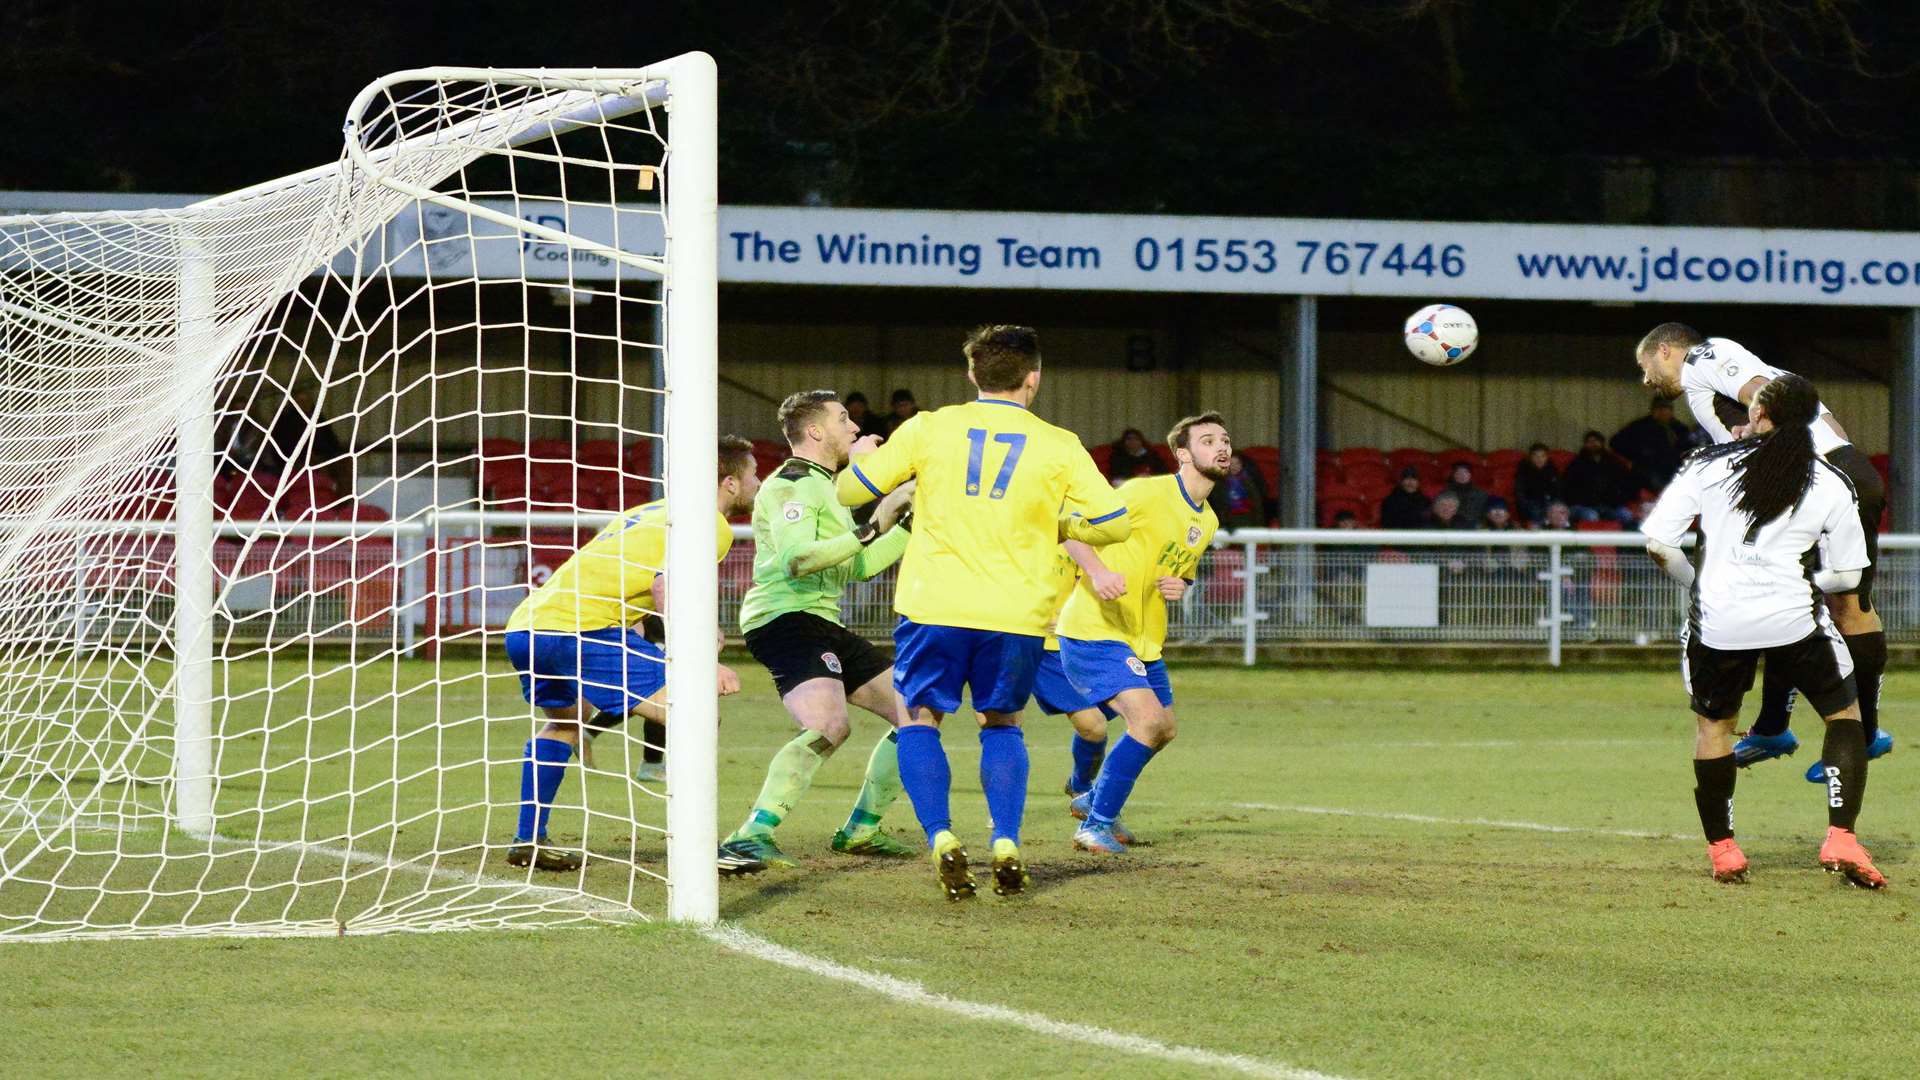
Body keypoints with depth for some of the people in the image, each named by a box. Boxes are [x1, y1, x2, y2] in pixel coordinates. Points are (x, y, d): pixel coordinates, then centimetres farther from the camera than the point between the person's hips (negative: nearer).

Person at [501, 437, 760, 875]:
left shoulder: (647, 512, 29)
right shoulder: (712, 524, 2)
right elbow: (665, 585, -14)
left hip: (523, 627, 9)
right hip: (579, 630, -9)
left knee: (566, 723, 36)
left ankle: (528, 840, 34)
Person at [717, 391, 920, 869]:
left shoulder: (823, 486, 25)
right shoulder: (791, 484, -8)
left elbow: (859, 567, 31)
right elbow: (796, 557, -24)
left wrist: (910, 520, 26)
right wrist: (871, 530, -21)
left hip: (823, 625, 11)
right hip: (785, 618, -11)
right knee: (828, 727, -33)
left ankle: (859, 830, 20)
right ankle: (750, 838, -36)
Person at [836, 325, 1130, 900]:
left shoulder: (929, 429, 3)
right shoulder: (1058, 446, 4)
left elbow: (848, 490, 9)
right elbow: (1115, 522, 4)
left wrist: (866, 458, 32)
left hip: (934, 606, -1)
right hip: (1017, 612, 1)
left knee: (919, 718, 13)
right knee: (1002, 723, 19)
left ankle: (941, 838, -5)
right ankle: (1006, 844, 3)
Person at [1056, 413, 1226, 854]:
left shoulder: (1208, 522, 11)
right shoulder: (1148, 492, -15)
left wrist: (1179, 588, 2)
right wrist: (1097, 571, -34)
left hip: (1143, 642, 9)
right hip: (1093, 631, -9)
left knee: (1162, 729, 18)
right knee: (1148, 719, -22)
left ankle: (1092, 799, 42)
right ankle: (1096, 827, -10)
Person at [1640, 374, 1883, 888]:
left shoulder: (1708, 465, 1)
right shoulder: (1831, 483, 2)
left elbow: (1658, 543, 0)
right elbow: (1846, 575, 4)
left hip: (1718, 618, 1)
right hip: (1793, 616, 0)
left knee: (1712, 723, 22)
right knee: (1844, 711, 17)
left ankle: (1721, 848, 18)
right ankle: (1841, 838, 1)